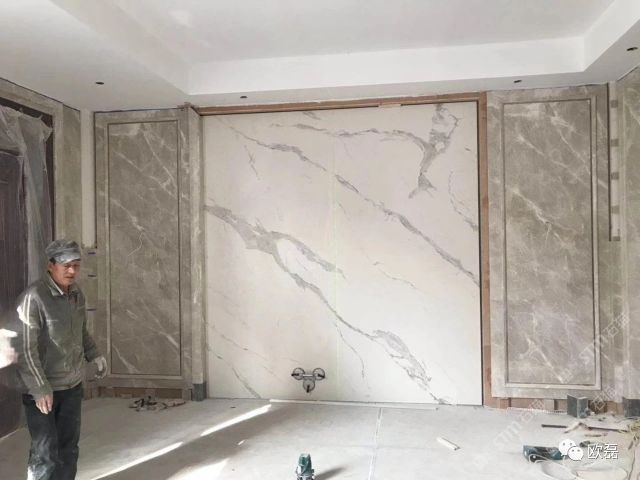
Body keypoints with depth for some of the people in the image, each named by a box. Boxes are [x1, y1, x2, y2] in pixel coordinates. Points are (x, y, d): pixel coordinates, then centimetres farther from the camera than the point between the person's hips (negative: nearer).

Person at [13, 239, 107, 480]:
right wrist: (39, 389, -21)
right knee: (46, 451, 2)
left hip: (72, 385, 6)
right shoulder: (34, 297, -20)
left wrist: (94, 355, 7)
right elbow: (24, 348, -20)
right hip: (42, 389, -6)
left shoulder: (76, 293, 3)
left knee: (69, 447, 14)